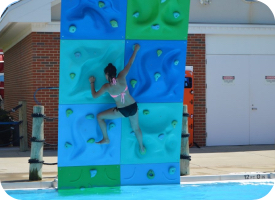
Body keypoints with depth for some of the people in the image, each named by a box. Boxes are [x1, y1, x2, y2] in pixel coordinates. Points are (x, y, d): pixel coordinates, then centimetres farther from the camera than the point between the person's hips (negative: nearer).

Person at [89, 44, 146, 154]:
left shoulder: (107, 87, -16)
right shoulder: (122, 77, -12)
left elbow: (94, 95, -2)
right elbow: (130, 63, -1)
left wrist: (92, 83, 12)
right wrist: (136, 50, 10)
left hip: (121, 111, -3)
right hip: (133, 107, 3)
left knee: (99, 117, 17)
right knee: (136, 128, 27)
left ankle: (106, 139, 27)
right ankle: (141, 147, 45)